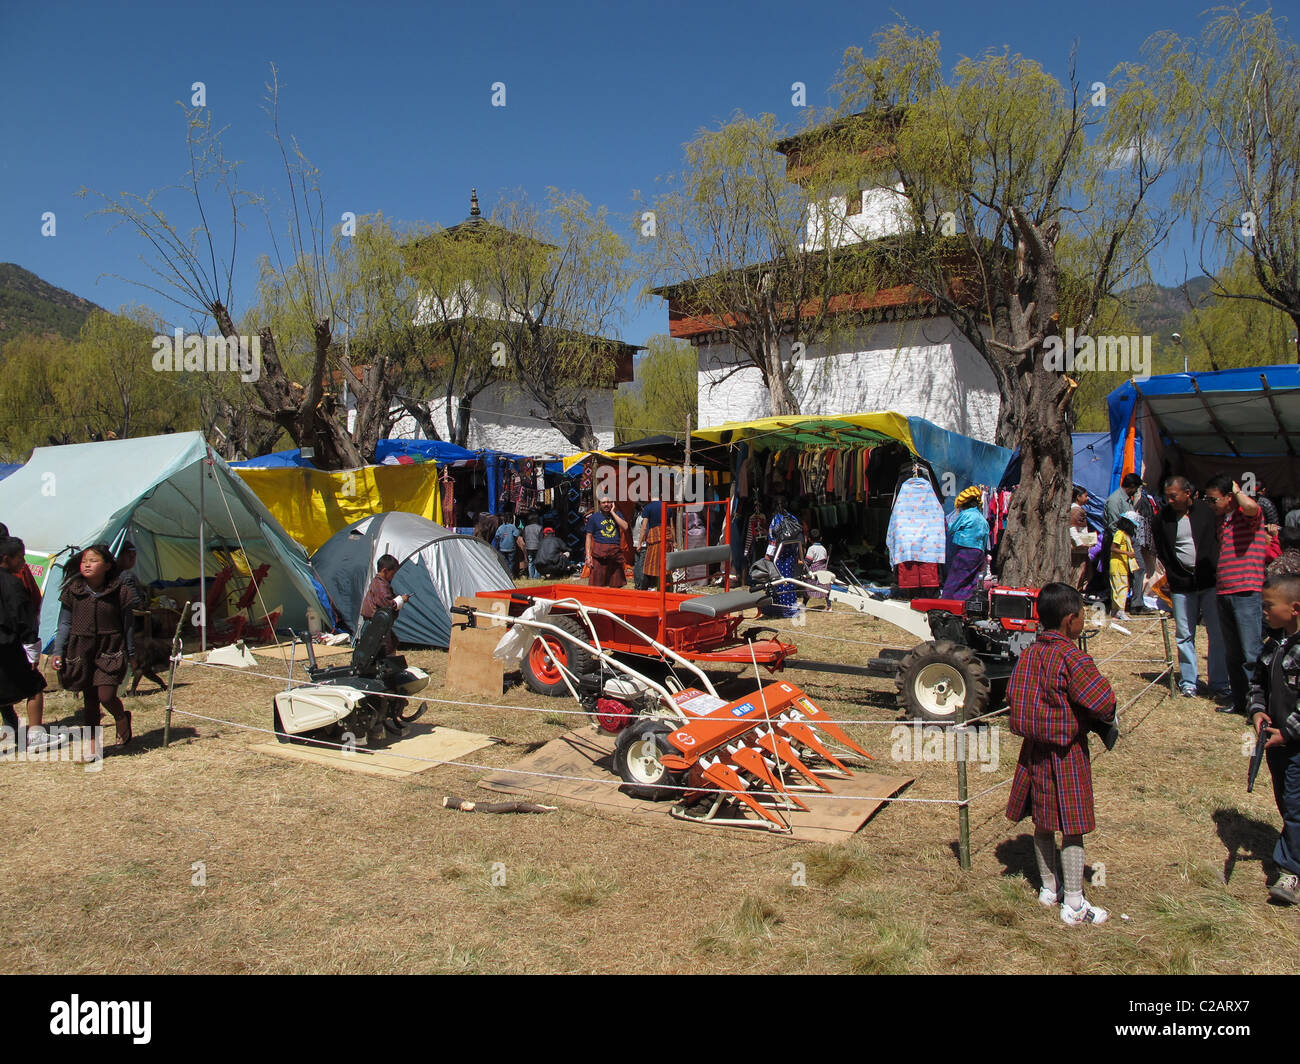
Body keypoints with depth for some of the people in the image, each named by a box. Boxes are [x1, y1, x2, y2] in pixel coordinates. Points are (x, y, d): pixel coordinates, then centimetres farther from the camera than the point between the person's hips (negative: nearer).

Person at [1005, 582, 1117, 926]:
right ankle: (1074, 906, 9)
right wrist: (1107, 720, 1)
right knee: (1072, 828, 2)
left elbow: (1012, 694, 9)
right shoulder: (1072, 657, -19)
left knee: (1043, 823, 17)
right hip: (1066, 752, -7)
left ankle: (1048, 888, 31)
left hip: (1034, 749, 7)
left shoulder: (1029, 653, 2)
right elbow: (1102, 701, -20)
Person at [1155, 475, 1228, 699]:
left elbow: (1221, 543, 1)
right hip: (1181, 585, 2)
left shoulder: (1207, 512, -2)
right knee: (1185, 636, 6)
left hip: (1210, 582, -2)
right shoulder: (1163, 517, 4)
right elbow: (1160, 552, 12)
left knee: (1217, 634, 1)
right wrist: (1165, 577, 3)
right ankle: (1188, 682, 15)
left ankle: (1219, 682, 10)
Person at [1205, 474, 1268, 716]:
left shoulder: (1248, 514, -6)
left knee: (1251, 654, -7)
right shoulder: (1221, 519, 18)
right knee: (1232, 655, 12)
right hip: (1224, 592, 8)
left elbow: (1251, 506, -31)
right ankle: (1240, 701, 20)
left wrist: (1237, 489, -12)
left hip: (1246, 592, -8)